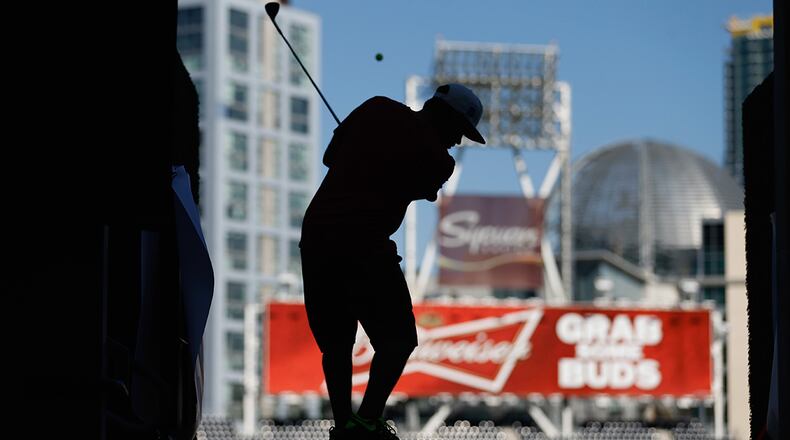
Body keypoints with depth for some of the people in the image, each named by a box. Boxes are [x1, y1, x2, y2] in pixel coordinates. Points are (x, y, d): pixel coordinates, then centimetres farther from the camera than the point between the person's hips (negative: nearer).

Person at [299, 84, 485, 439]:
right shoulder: (438, 159, -3)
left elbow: (330, 156, 18)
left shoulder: (377, 108, 10)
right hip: (364, 246, -6)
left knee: (335, 343, 15)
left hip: (315, 233, 6)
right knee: (398, 340, 6)